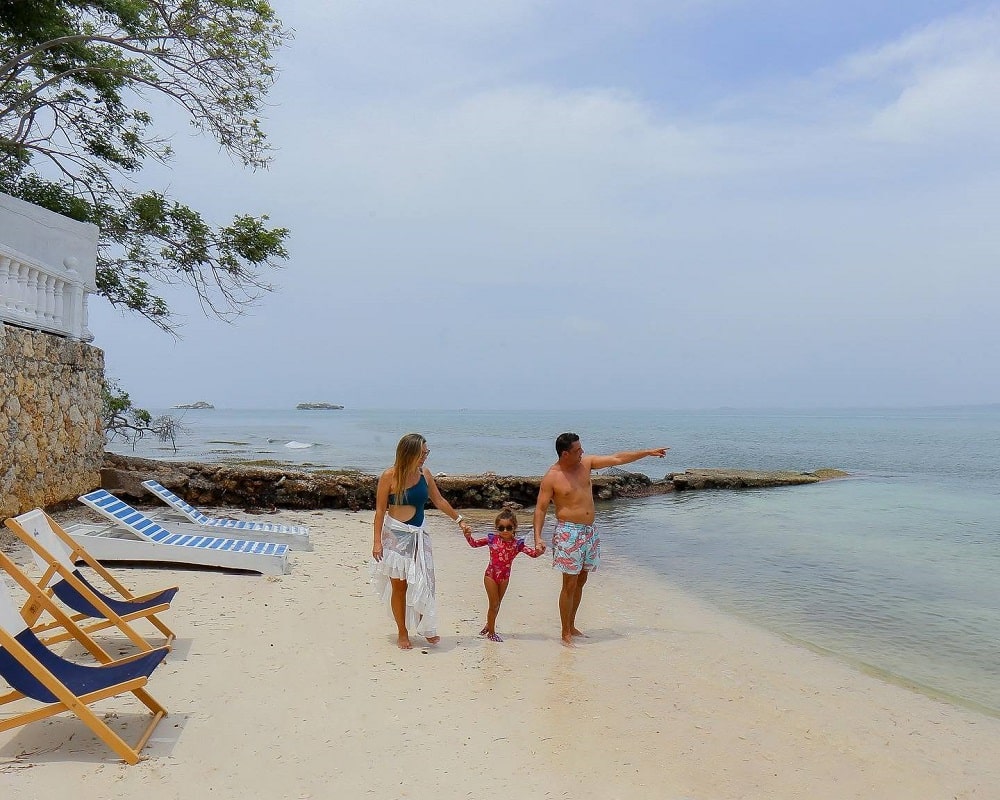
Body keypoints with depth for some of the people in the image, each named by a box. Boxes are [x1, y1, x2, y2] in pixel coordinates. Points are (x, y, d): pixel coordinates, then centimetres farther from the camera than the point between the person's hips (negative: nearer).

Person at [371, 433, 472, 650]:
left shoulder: (424, 474, 1)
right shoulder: (389, 476, -11)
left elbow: (439, 501, 14)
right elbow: (380, 509, -8)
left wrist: (459, 520, 17)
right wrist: (377, 541, -11)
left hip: (418, 535, 4)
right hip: (396, 535, -4)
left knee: (422, 583, 3)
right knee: (399, 586, 4)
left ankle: (425, 628, 21)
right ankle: (402, 633, 18)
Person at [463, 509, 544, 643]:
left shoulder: (517, 544, -8)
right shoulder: (492, 539, -10)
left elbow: (533, 553, -12)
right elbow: (474, 543, -3)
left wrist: (540, 551, -33)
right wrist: (468, 536, -22)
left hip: (504, 577, 3)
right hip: (491, 576, -2)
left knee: (497, 604, 16)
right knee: (494, 604, 1)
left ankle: (489, 625, 39)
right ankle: (491, 632, 17)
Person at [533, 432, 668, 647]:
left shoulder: (586, 463, 4)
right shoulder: (551, 477, -12)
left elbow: (617, 459, 10)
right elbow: (541, 509, -10)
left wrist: (648, 452, 12)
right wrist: (538, 537, -20)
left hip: (589, 532, 7)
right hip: (568, 533, -7)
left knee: (581, 581, 15)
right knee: (570, 584, -3)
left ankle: (572, 626, 28)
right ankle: (566, 635, 7)